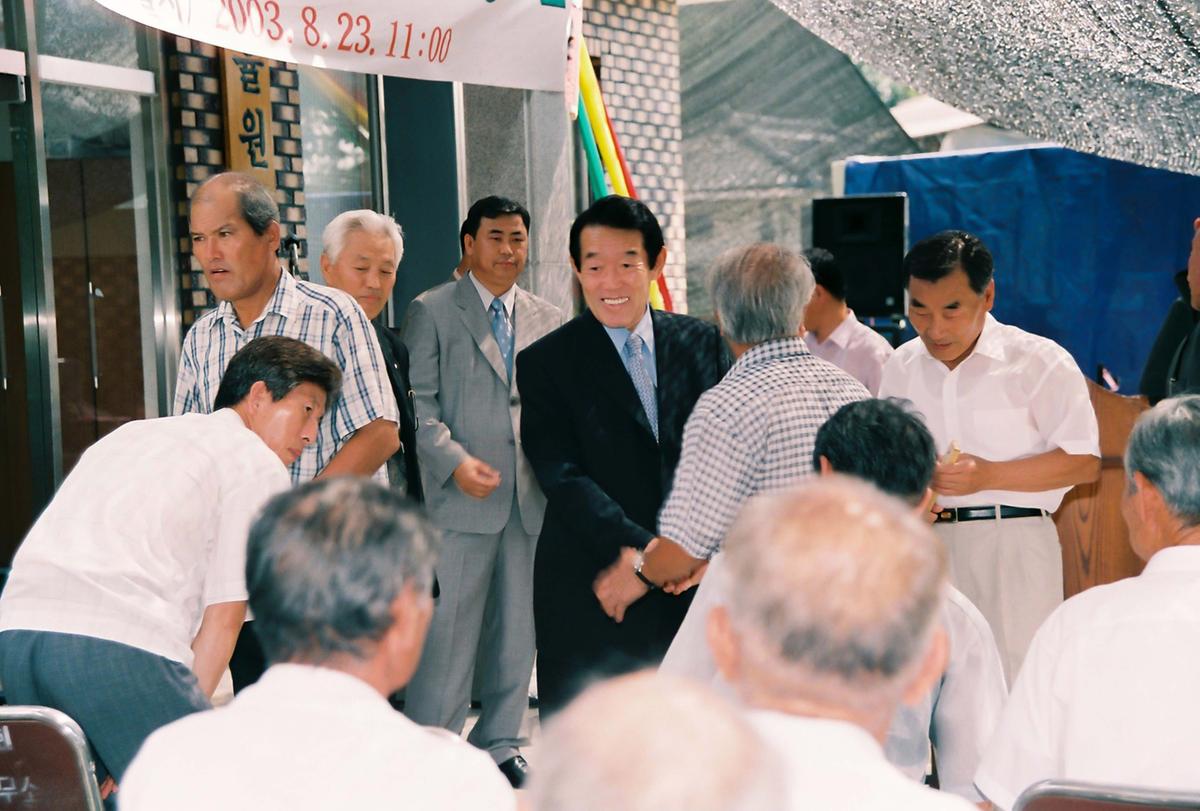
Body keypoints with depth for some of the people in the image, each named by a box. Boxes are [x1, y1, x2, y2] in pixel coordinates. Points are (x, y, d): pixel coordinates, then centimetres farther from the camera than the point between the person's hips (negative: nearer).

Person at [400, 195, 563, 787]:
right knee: (448, 630, -4)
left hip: (533, 497, 4)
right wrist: (455, 461, -16)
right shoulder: (431, 312, 3)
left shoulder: (549, 321, 14)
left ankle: (498, 744, 23)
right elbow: (418, 403, -3)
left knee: (518, 630, 10)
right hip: (461, 496, -4)